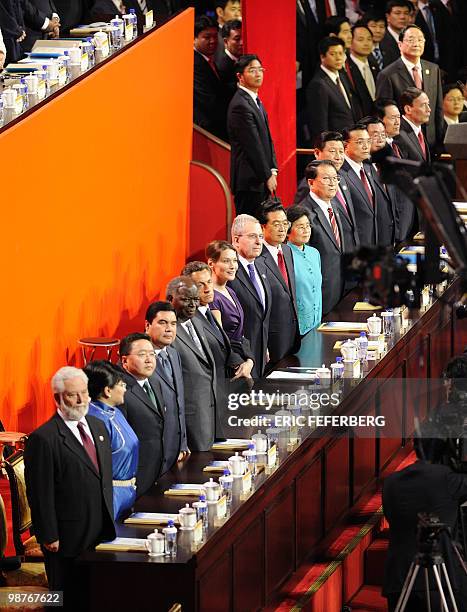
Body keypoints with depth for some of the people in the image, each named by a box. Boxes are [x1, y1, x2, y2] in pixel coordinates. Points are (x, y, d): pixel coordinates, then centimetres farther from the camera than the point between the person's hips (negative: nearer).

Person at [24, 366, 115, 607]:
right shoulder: (43, 439, -15)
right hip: (67, 541, -7)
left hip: (102, 533, 7)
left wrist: (110, 521, 16)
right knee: (70, 601, 4)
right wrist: (49, 537, -15)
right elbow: (40, 495, -15)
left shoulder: (98, 427, 10)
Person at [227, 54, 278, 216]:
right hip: (249, 181, -10)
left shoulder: (255, 101, 16)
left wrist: (272, 170, 8)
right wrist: (267, 176, -12)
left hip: (261, 181, 10)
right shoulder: (240, 105, -16)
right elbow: (253, 146, -17)